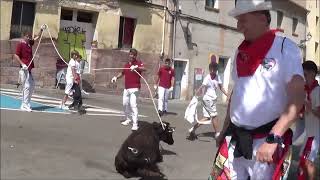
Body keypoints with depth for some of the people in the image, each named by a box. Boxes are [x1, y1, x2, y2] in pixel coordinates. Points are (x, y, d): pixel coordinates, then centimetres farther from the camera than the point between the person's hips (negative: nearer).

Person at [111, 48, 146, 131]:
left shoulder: (138, 62, -5)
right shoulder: (126, 64, 15)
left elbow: (144, 69, -26)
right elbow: (122, 73, 30)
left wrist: (136, 67, -42)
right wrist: (116, 77, 14)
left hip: (134, 88, -7)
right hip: (126, 88, 7)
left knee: (133, 105, -16)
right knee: (125, 104, 15)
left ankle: (135, 124, -16)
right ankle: (128, 119, 35)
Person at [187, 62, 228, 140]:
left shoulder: (217, 77, 8)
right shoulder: (207, 78, -14)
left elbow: (221, 87, 15)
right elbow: (202, 87, -25)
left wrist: (227, 95, 9)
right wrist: (197, 94, -39)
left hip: (213, 99, 8)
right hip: (208, 99, -8)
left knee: (206, 117, 9)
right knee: (214, 116, -1)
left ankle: (193, 129, 13)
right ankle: (217, 133, 12)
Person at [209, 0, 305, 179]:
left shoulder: (285, 48, -8)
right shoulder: (241, 51, 11)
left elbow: (297, 98, -16)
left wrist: (272, 139, -23)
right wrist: (224, 130, 17)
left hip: (265, 141, -5)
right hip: (234, 138, 5)